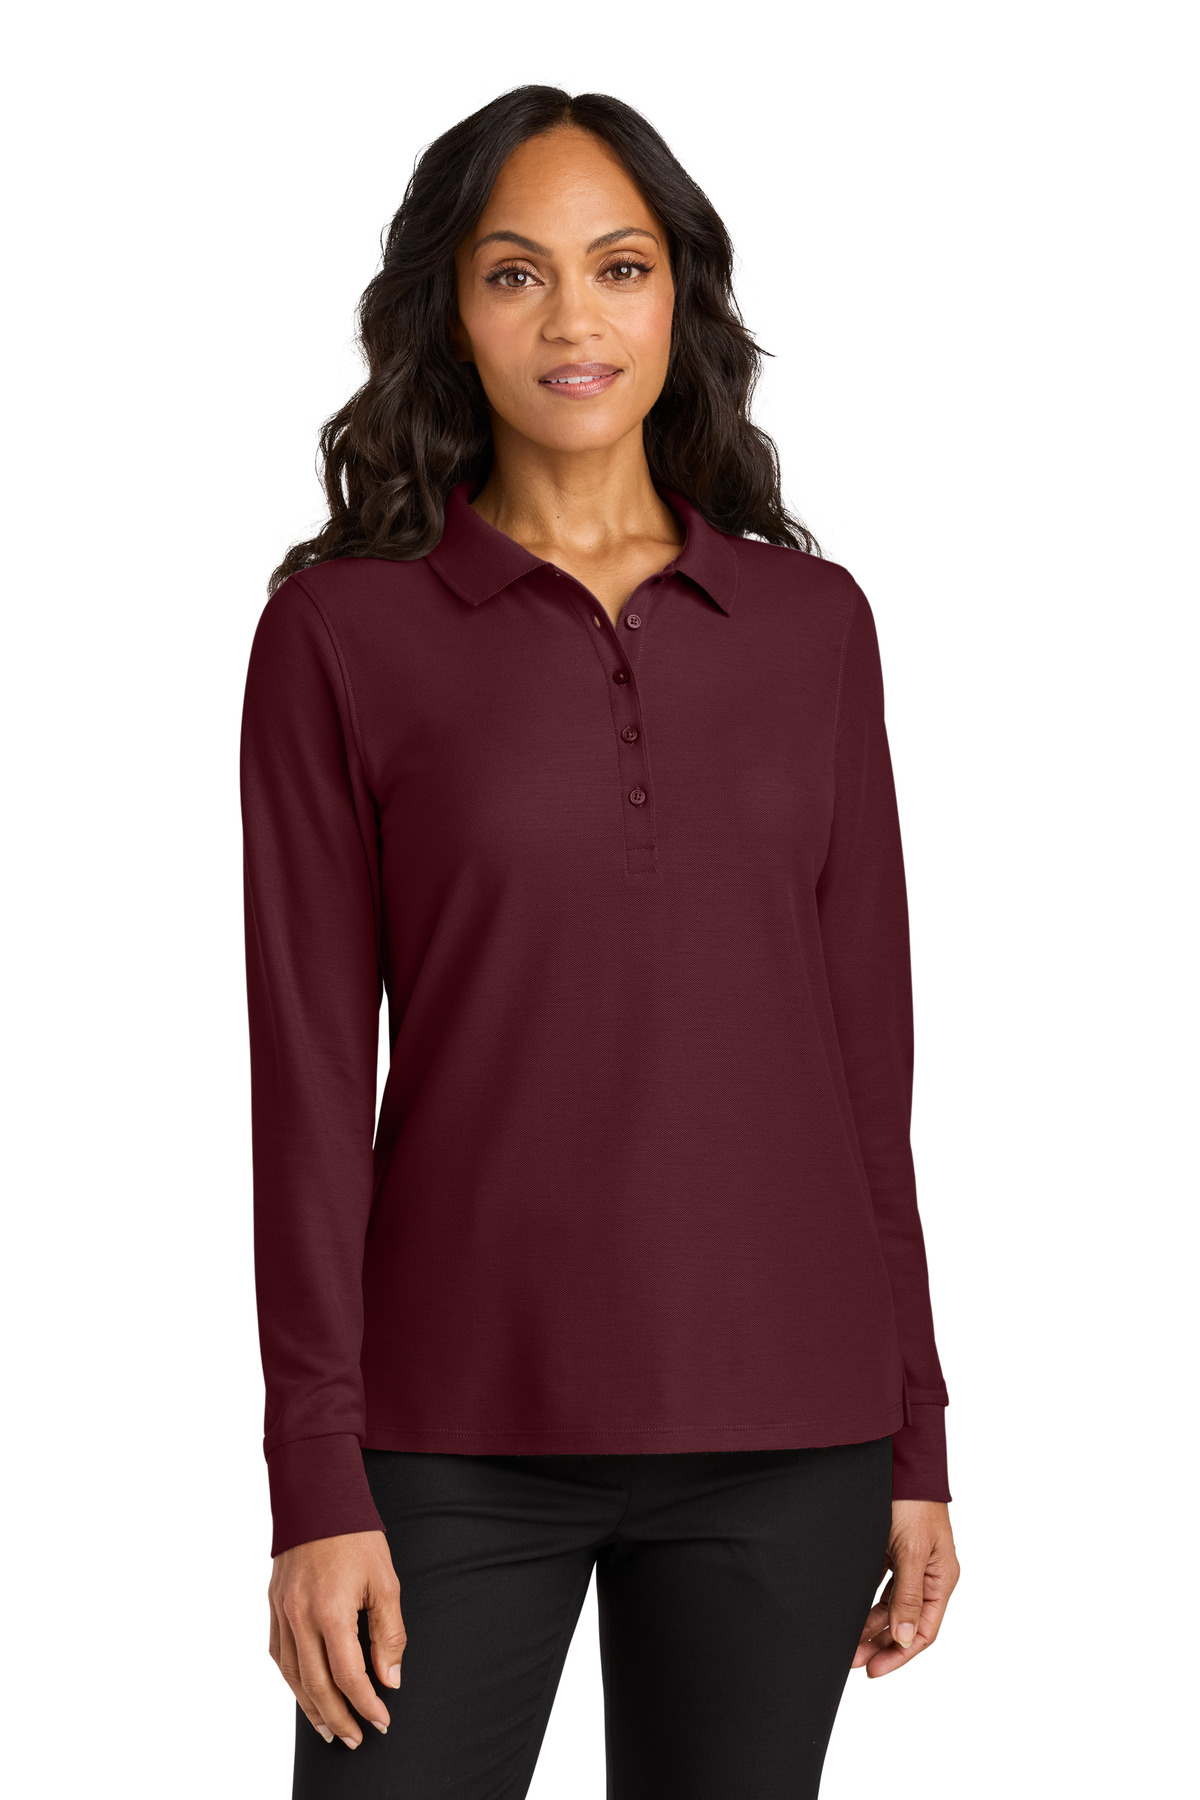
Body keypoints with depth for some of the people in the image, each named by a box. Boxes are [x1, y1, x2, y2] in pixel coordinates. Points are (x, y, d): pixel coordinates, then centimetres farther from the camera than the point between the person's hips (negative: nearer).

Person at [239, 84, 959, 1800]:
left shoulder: (810, 618, 7)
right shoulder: (342, 626, -1)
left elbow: (868, 1043, 8)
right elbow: (313, 1069, -3)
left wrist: (915, 1435, 6)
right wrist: (316, 1477, -7)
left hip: (779, 1418, 2)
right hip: (463, 1429, -2)